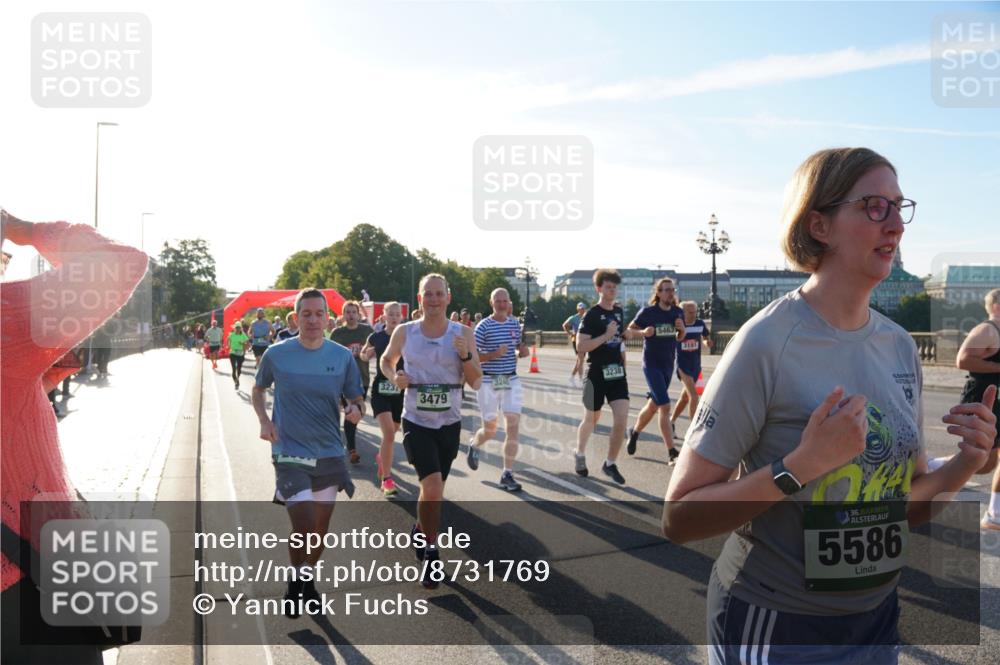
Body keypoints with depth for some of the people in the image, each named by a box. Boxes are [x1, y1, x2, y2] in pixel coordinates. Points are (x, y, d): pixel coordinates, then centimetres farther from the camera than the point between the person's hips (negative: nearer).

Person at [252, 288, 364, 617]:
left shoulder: (343, 357, -3)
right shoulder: (276, 354, -6)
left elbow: (357, 400, 4)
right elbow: (258, 390, 11)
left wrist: (356, 411, -19)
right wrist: (264, 421, -5)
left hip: (329, 453, 3)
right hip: (290, 453, -3)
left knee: (321, 528, 13)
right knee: (304, 526, -11)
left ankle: (308, 580, 39)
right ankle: (297, 582, 18)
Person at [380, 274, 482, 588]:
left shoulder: (464, 334, -4)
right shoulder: (404, 332, -4)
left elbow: (476, 383, -3)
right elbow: (386, 360, 14)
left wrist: (465, 356, -21)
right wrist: (394, 377, -7)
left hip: (449, 423, 2)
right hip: (417, 422, -2)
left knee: (433, 490, 17)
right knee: (433, 489, -17)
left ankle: (420, 530, 47)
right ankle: (431, 551, 3)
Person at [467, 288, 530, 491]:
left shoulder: (515, 324, 7)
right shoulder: (484, 326, -8)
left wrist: (522, 352, -3)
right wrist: (494, 354, -24)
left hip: (511, 380, 4)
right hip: (488, 381, -4)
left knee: (513, 427, -6)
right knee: (490, 430, 6)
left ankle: (507, 475, 3)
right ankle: (474, 446, 42)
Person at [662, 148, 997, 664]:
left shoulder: (900, 346, -1)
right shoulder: (767, 343, -21)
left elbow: (904, 501, 9)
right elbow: (679, 518, -21)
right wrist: (803, 466, -31)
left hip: (876, 616, 7)